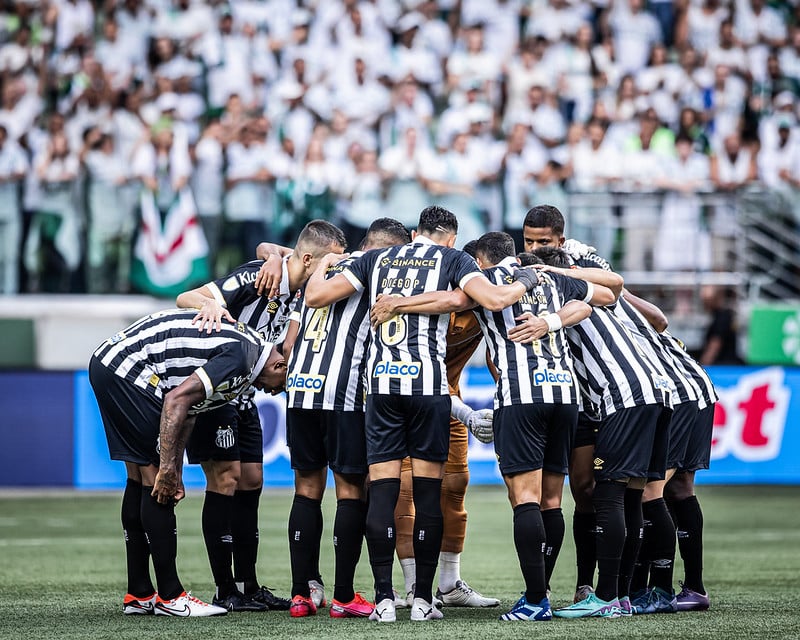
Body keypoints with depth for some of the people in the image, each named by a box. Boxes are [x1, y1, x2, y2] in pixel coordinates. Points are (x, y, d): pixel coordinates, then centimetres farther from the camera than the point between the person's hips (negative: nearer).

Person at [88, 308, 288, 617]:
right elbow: (176, 400, -22)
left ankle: (138, 595, 18)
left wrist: (175, 472, 16)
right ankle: (169, 597, -2)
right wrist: (167, 467, -19)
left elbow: (186, 411, 20)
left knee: (141, 479, 14)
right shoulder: (240, 359, -16)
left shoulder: (243, 343, 16)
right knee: (155, 480, -6)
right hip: (128, 370, -11)